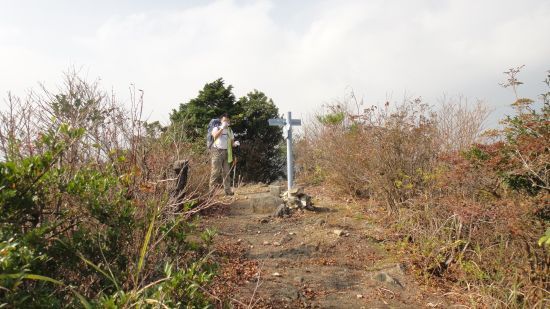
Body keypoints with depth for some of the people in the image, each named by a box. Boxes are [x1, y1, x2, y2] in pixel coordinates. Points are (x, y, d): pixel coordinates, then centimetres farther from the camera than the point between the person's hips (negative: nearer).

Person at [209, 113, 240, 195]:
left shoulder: (230, 130, 15)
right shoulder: (216, 128, 0)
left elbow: (232, 142, 15)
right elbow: (215, 136, -22)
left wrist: (235, 143, -7)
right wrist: (222, 128, -25)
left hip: (226, 152, 5)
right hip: (218, 151, -5)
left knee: (226, 172, 6)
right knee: (215, 171, -7)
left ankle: (227, 190, 9)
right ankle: (211, 190, -3)